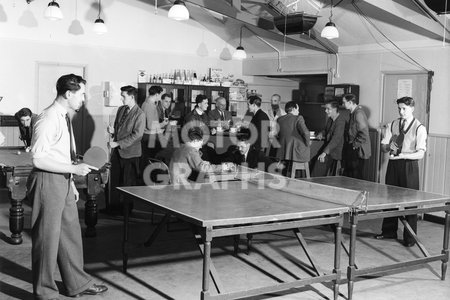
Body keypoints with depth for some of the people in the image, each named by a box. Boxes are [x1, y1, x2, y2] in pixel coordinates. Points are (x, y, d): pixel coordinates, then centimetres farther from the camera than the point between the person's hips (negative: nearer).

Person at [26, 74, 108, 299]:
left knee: (71, 234, 18)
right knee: (48, 238, 4)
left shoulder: (64, 117, 10)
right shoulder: (48, 119, -19)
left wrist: (71, 183, 15)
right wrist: (74, 168, -22)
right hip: (48, 182, -9)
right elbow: (38, 159, -22)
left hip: (64, 181, 9)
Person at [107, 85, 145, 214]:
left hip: (130, 152, -6)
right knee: (114, 180, 9)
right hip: (117, 151, 7)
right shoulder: (121, 109, 11)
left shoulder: (140, 114, -12)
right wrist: (113, 130, -2)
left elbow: (137, 135, -17)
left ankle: (126, 209, 15)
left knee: (128, 182, 3)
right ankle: (113, 206, 20)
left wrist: (118, 143, -18)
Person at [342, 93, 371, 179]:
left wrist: (355, 145, -14)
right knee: (347, 176, 9)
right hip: (352, 151, 10)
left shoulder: (359, 114, -16)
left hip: (358, 152, -10)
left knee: (356, 178, -5)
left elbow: (364, 133, -22)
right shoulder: (353, 113, 14)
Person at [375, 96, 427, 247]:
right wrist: (390, 147, -15)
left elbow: (420, 153, -13)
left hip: (409, 166, -4)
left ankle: (410, 237, 11)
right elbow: (383, 146, 7)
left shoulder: (419, 128, -6)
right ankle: (389, 231, 23)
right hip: (393, 164, 4)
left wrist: (401, 155, -24)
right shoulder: (392, 125, 8)